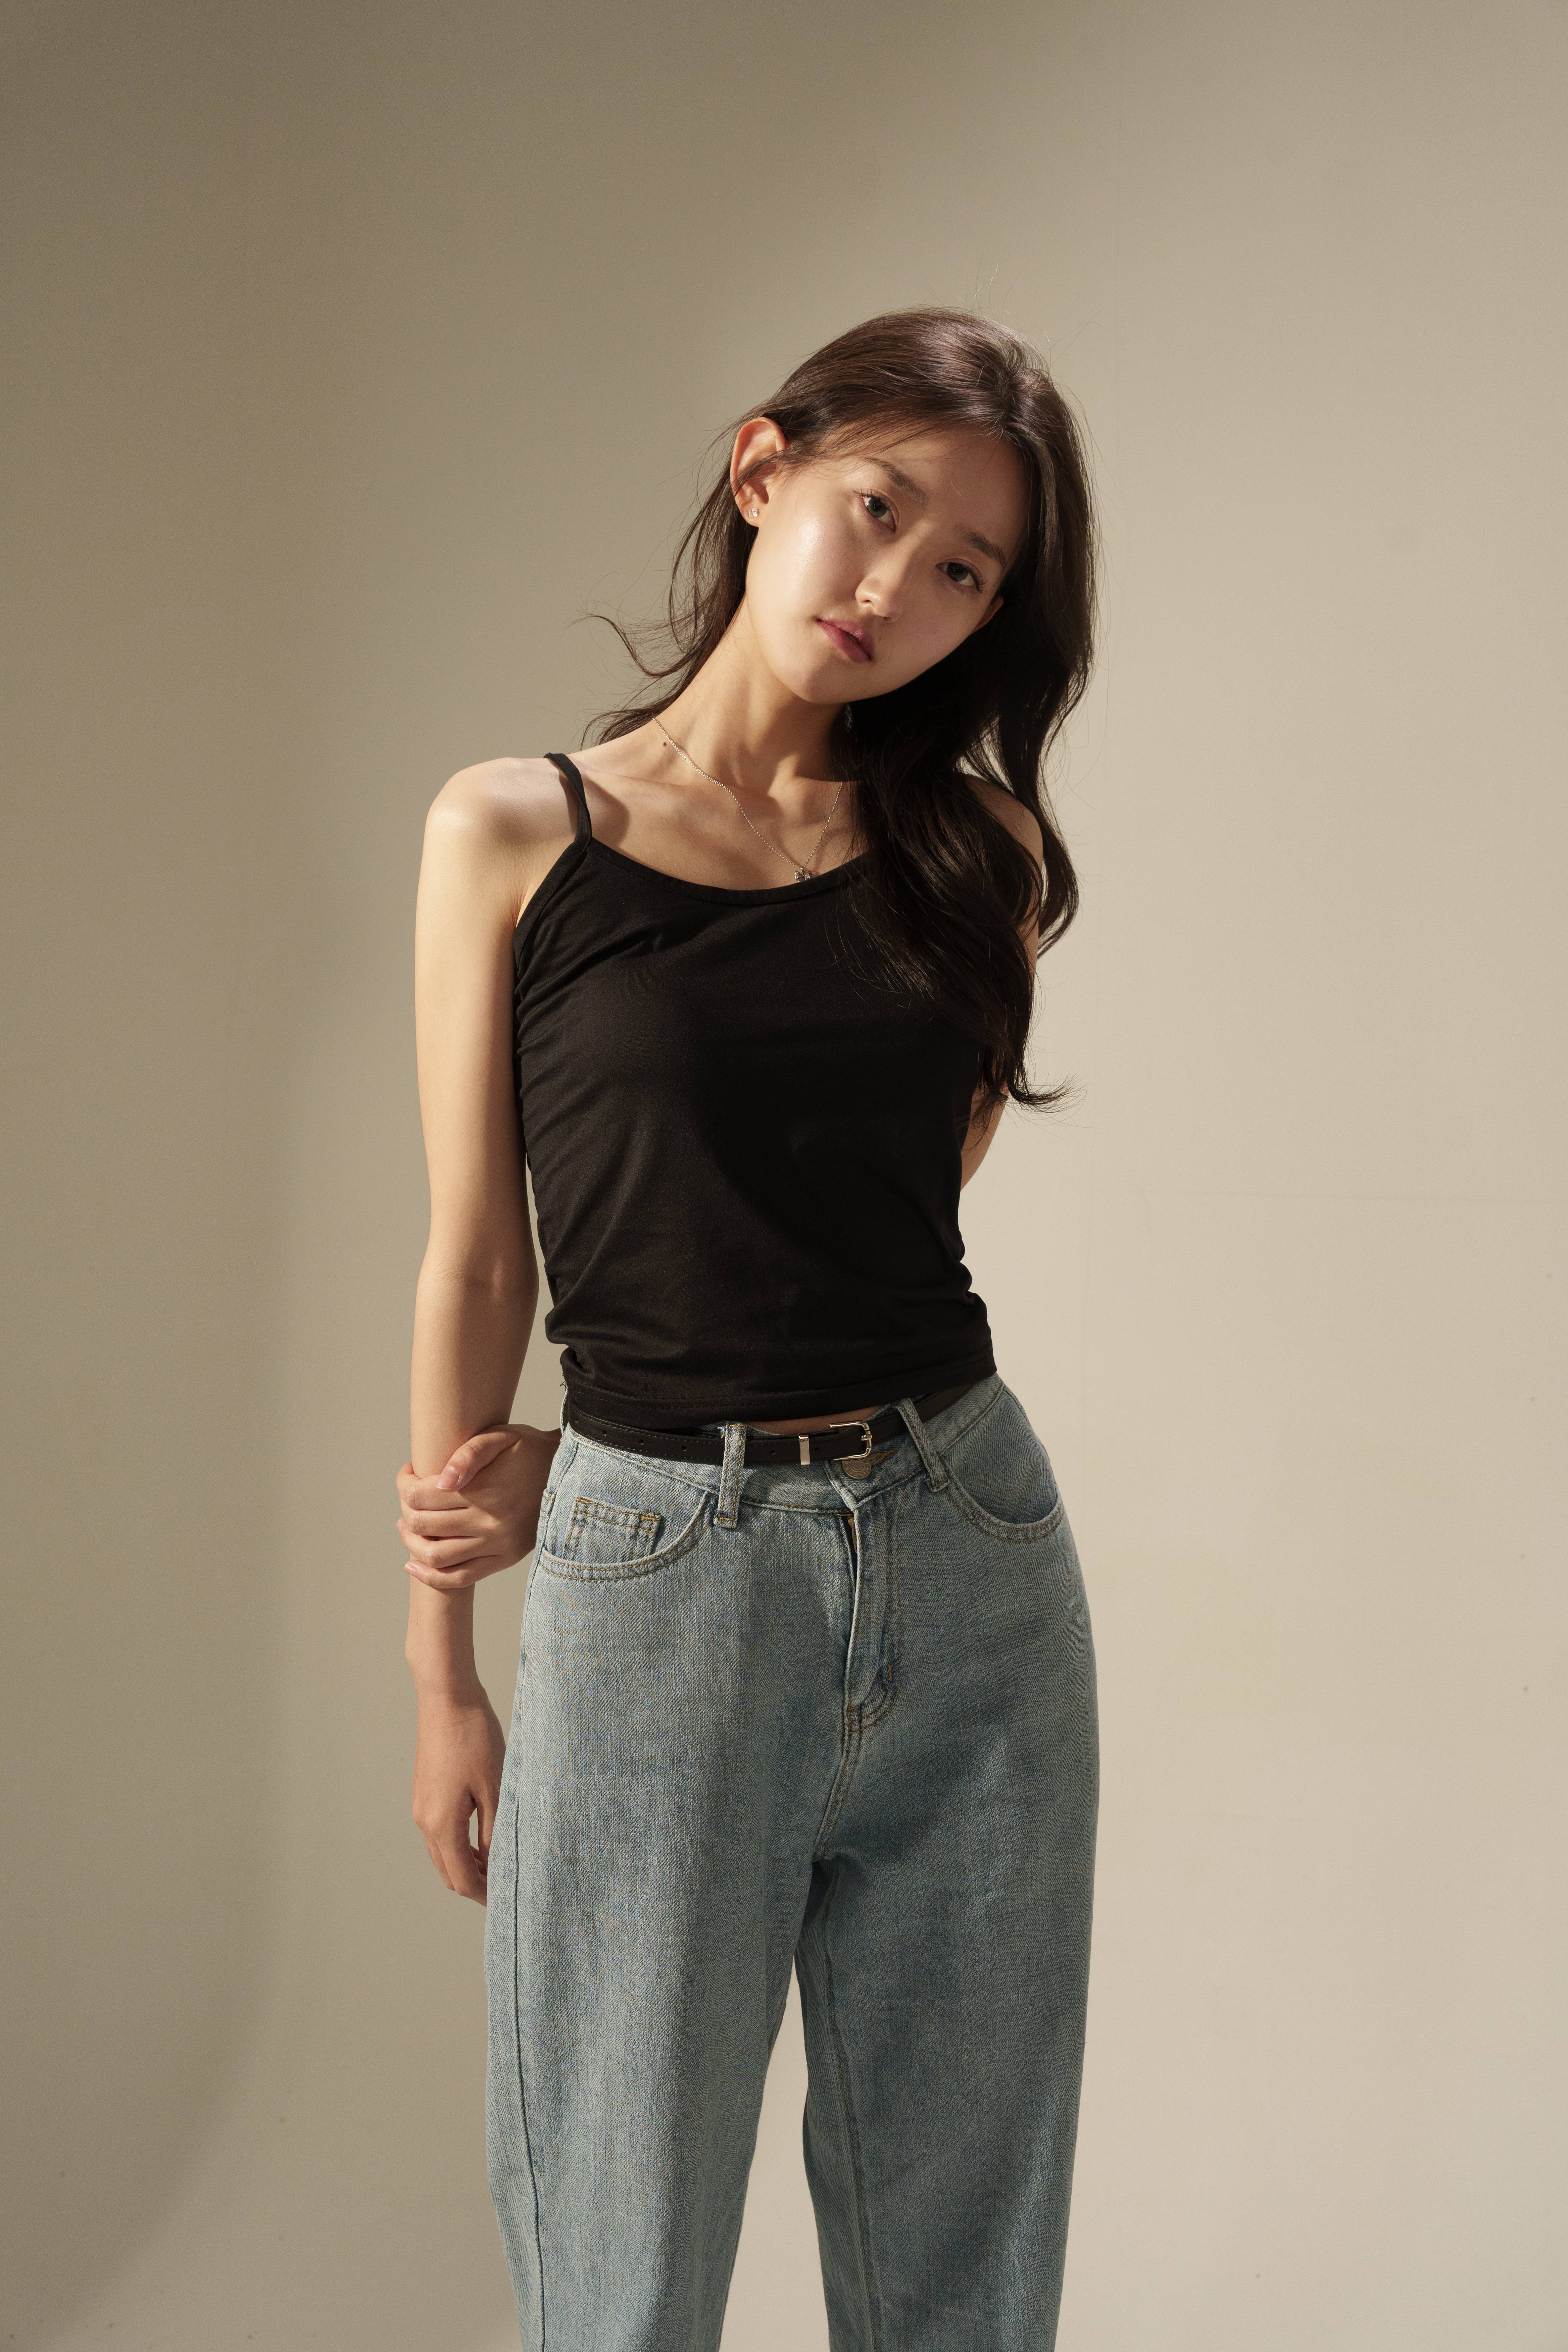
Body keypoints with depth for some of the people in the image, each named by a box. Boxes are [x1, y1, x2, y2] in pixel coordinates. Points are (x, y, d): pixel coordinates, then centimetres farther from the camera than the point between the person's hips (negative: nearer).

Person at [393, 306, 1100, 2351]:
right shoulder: (513, 835, 0)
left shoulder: (977, 847, 7)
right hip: (657, 1588, -2)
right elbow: (476, 1268, 2)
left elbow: (907, 1202, 5)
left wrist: (574, 1470, -5)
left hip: (969, 1560, 3)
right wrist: (442, 1668, 3)